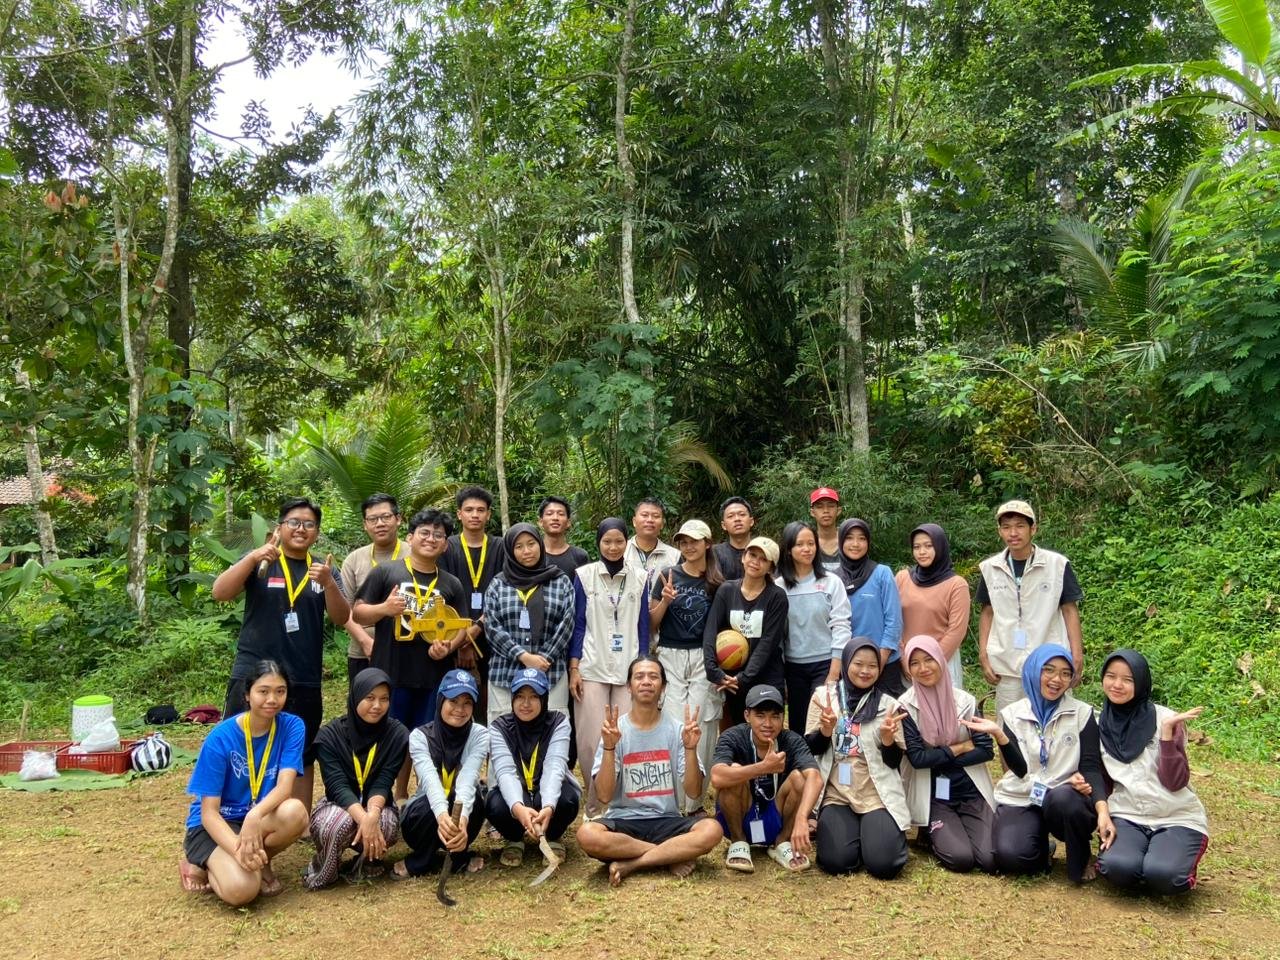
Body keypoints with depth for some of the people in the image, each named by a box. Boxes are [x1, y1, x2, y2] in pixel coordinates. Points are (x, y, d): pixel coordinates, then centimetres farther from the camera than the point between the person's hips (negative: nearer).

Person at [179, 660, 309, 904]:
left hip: (260, 817, 3)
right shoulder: (221, 738, -17)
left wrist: (254, 816, -42)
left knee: (295, 812, -32)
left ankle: (259, 860, -3)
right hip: (215, 825, -3)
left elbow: (285, 786, -21)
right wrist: (237, 848, -35)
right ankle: (200, 866, 3)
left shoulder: (292, 727, -10)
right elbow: (209, 812, -17)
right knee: (241, 889, -31)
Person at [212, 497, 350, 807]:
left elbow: (341, 617, -4)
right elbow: (220, 593, -11)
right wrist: (253, 557, -26)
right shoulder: (260, 562, 2)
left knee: (302, 757, 12)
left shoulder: (324, 571, 8)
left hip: (304, 682, 2)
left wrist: (328, 583, -23)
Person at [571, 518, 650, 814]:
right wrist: (573, 669, -3)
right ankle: (595, 805, 13)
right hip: (592, 668, -1)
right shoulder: (584, 575, 2)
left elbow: (643, 626, 9)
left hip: (629, 669, 1)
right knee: (592, 739, -1)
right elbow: (578, 624, 3)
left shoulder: (640, 577, 6)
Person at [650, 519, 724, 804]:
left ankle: (695, 800, 11)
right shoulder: (668, 576, 3)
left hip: (704, 658, 1)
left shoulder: (717, 582, 6)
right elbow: (652, 622, 5)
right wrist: (666, 600, -12)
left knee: (701, 726, -1)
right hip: (671, 657, -1)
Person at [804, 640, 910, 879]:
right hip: (836, 794, 0)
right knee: (835, 861, -19)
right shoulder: (823, 696, 3)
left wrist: (888, 739, -18)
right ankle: (853, 832, 14)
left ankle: (875, 831, 16)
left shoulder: (887, 704, 3)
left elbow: (895, 761, 3)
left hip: (877, 795, 0)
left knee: (883, 864, -18)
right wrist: (826, 730, -18)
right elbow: (811, 749, 2)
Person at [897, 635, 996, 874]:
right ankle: (932, 836, 12)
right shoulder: (906, 706, -7)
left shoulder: (965, 701, 1)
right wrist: (960, 748, -9)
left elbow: (986, 751, -4)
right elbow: (917, 758, -13)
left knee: (991, 860, -14)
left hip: (972, 793, 3)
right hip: (933, 798, -2)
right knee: (961, 859, -20)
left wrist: (938, 759, -11)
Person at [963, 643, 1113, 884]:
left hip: (1065, 800, 0)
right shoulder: (1013, 714, 3)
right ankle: (1041, 849, 9)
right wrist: (998, 734, -25)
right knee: (1010, 855, -29)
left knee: (1062, 798, -38)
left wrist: (1102, 809, -25)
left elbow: (1092, 766, -7)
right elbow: (1020, 769, -7)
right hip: (1020, 801, 0)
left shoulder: (1082, 713, 1)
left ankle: (1081, 861, -6)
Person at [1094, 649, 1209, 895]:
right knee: (1118, 867, -30)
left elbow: (1175, 782, -11)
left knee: (1163, 874, -30)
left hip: (1177, 819, -1)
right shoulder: (1100, 725, 6)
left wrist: (1167, 732, -20)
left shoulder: (1165, 719, -4)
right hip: (1127, 817, 1)